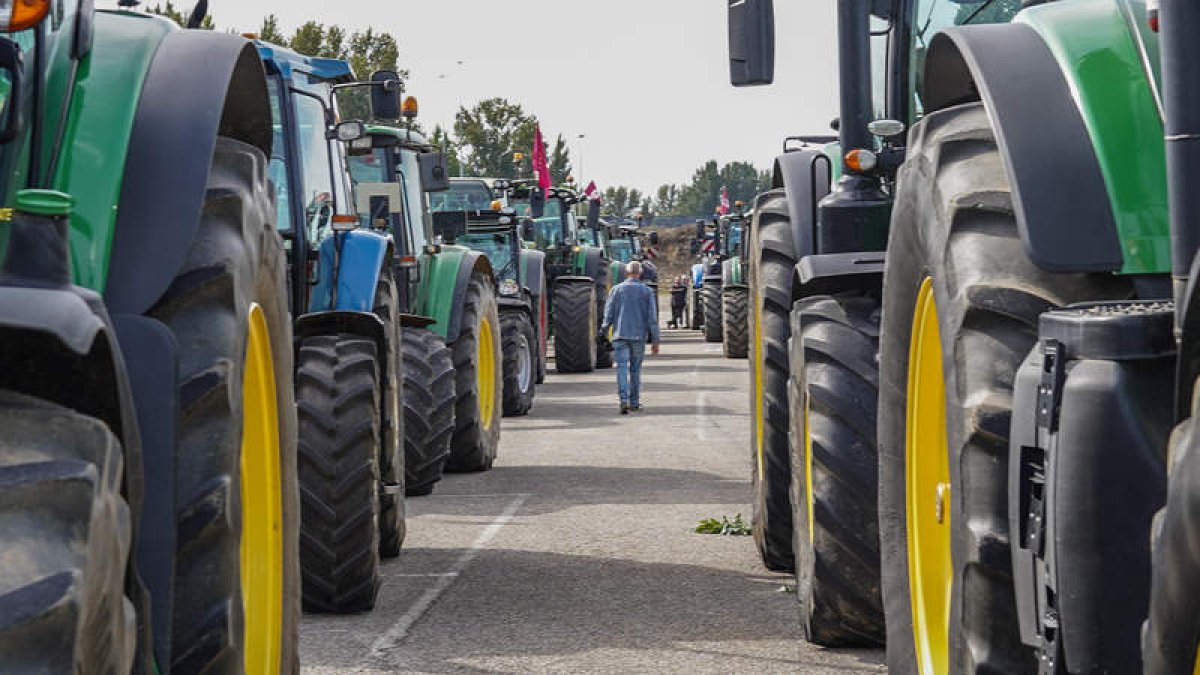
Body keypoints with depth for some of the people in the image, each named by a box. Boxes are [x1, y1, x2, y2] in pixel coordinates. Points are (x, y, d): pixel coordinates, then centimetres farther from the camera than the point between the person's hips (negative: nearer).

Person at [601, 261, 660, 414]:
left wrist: (603, 329, 15)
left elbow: (609, 314, 0)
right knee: (636, 369, 13)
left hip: (620, 335, -1)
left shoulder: (616, 289, 1)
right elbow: (652, 318, -1)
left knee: (622, 368, -5)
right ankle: (635, 402, 18)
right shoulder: (647, 291, 2)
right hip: (639, 335, 1)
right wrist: (655, 340, 3)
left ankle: (624, 400, -22)